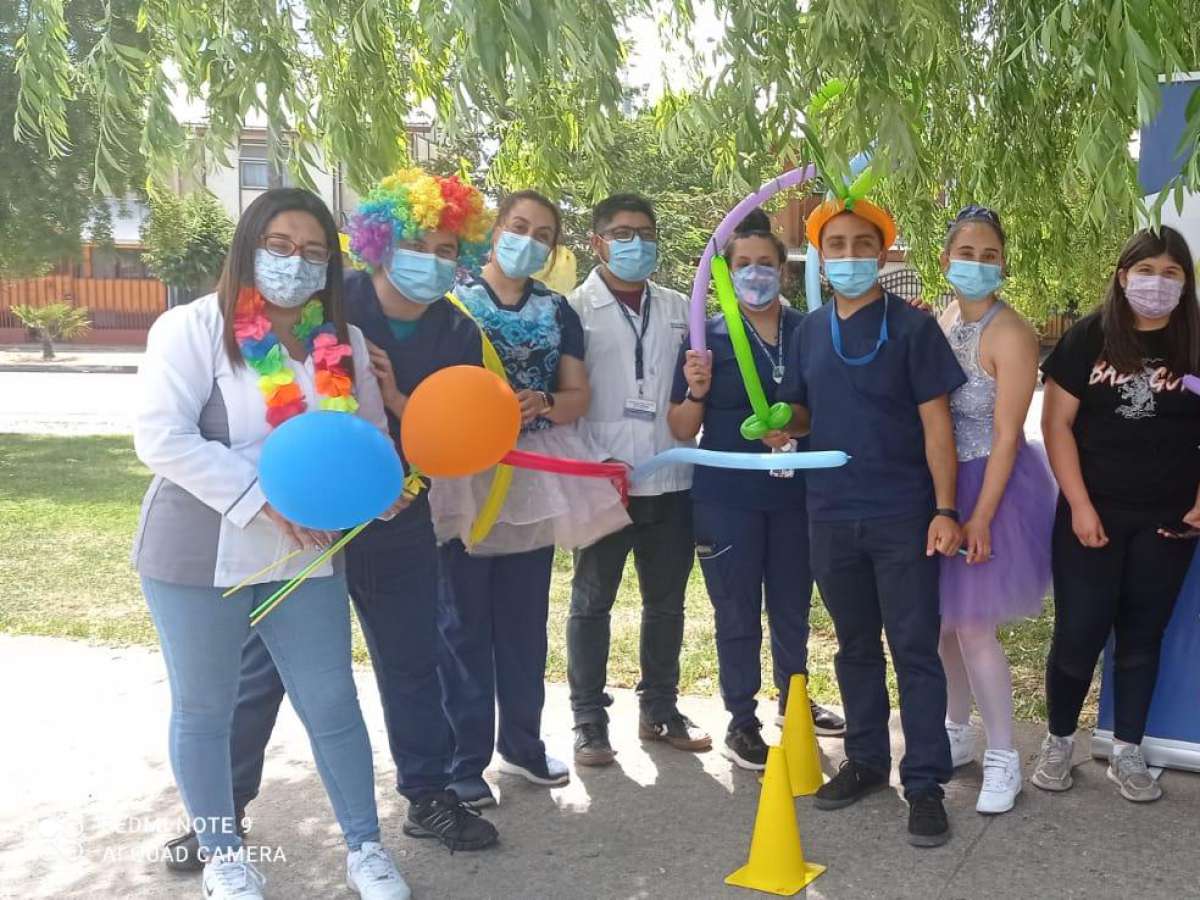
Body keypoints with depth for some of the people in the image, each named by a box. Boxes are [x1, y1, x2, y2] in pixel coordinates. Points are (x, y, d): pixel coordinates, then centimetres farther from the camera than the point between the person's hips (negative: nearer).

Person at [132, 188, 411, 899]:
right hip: (200, 557, -3)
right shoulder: (194, 328, -10)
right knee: (204, 712, 11)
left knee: (332, 703, 9)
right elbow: (162, 437, -19)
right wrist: (264, 500, -24)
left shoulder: (343, 343, 4)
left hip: (306, 558, 3)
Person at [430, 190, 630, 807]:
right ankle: (465, 760, 12)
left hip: (533, 475, 4)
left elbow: (578, 397, 8)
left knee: (525, 620, 13)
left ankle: (521, 742, 27)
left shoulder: (557, 311, 11)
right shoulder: (452, 299, -2)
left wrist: (540, 402, -13)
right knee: (464, 623, 1)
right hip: (462, 472, -4)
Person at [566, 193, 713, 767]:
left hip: (671, 480, 4)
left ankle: (659, 708, 28)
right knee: (592, 601, 5)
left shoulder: (679, 308, 12)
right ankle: (589, 720, 16)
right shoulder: (575, 308, -1)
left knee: (666, 601, 13)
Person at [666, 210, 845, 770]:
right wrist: (696, 393, -19)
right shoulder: (708, 338, -4)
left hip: (795, 493, 3)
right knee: (737, 612, 6)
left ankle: (792, 699, 36)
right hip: (726, 497, -2)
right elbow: (682, 431, -2)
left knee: (793, 604, 16)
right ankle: (741, 721, 20)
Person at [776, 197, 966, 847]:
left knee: (915, 651, 1)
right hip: (832, 517, 5)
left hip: (903, 517, -4)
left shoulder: (912, 327, -5)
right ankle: (866, 760, 30)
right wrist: (784, 423, -9)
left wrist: (945, 510, -13)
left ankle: (925, 783, 10)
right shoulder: (810, 330, 8)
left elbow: (936, 423, -7)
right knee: (855, 646, 16)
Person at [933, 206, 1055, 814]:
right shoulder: (939, 323, 6)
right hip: (940, 482, 6)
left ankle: (1003, 759, 14)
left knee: (972, 625, -4)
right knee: (943, 620, 14)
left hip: (991, 484, -6)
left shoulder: (1010, 334, -15)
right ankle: (957, 733, 33)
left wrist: (981, 518, -19)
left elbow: (1006, 435, -17)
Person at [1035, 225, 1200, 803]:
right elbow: (1057, 423, -4)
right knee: (1078, 634, 0)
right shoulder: (1088, 338, -2)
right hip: (1092, 513, -2)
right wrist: (1079, 505, -10)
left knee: (1142, 637, 10)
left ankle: (1127, 754, 23)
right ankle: (1058, 743, 20)